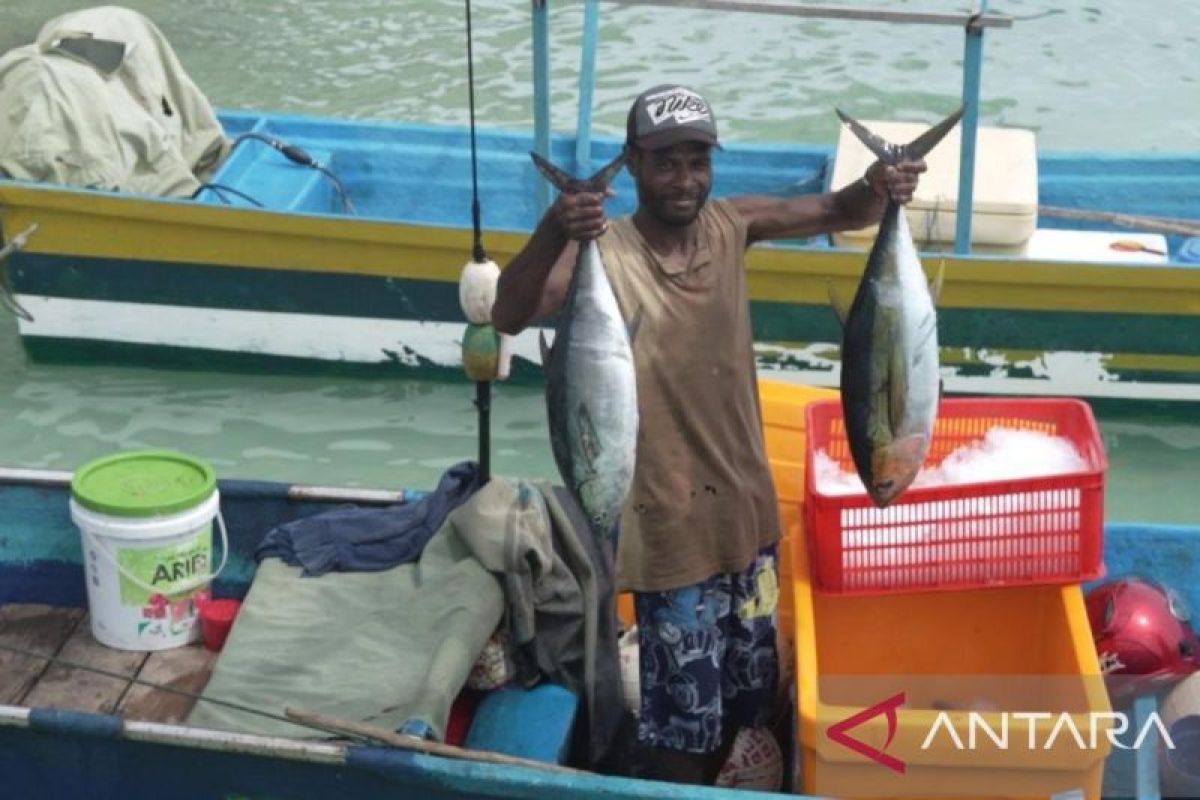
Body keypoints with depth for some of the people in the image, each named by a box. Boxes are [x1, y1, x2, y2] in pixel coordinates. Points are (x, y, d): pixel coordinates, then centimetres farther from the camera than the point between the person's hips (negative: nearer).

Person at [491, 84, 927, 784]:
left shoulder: (731, 225, -2)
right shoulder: (605, 252, -18)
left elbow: (837, 212, 3)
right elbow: (508, 318, -32)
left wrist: (878, 189, -20)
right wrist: (551, 235, -51)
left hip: (747, 513, 6)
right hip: (672, 528, -6)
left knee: (746, 692, 23)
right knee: (682, 714, 4)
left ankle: (710, 790, 47)